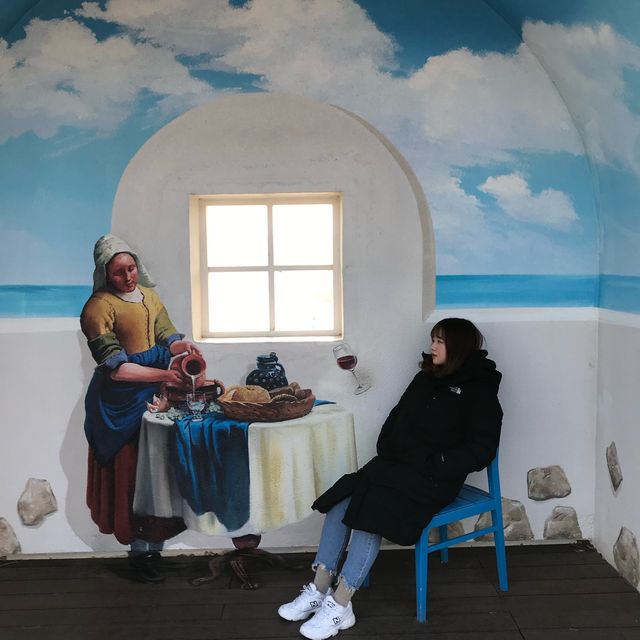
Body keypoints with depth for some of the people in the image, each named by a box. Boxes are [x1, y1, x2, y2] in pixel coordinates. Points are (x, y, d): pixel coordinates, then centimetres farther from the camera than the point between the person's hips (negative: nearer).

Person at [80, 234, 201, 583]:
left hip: (153, 393, 6)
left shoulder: (148, 295, 9)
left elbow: (166, 337, 8)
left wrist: (182, 345, -16)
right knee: (131, 472, -1)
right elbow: (115, 367, -18)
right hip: (121, 399, -6)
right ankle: (140, 552, 11)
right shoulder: (99, 307, -12)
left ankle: (152, 547, 22)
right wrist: (164, 375, -26)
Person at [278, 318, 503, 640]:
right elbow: (397, 418, 20)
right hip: (395, 465, 7)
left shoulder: (480, 391, -5)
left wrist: (430, 466, -17)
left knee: (370, 510, -26)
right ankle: (319, 590, -10)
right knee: (342, 501, -15)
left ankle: (340, 606, -18)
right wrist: (385, 453, 3)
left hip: (433, 479, -6)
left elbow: (480, 450, -11)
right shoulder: (425, 378, 14)